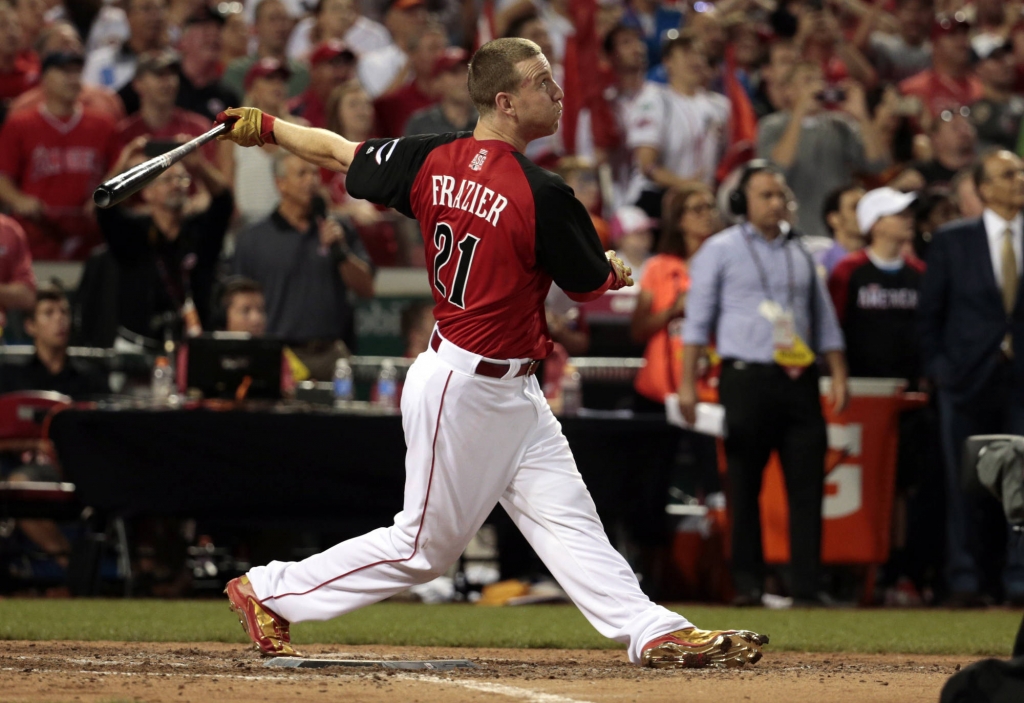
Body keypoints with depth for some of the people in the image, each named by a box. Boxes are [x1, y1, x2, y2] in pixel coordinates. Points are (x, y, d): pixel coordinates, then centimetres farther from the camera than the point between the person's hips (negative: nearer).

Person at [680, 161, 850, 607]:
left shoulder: (799, 253, 18)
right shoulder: (720, 250, 4)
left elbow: (824, 320, 20)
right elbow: (698, 320, 1)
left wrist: (839, 375, 9)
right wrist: (687, 383, -6)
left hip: (798, 381, 4)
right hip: (746, 377, -4)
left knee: (807, 485, -2)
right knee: (744, 484, -1)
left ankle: (807, 585, -3)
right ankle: (747, 582, 5)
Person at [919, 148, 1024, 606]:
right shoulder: (953, 241, 3)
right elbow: (930, 310, 5)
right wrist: (938, 365, -3)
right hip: (969, 376, -1)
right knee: (966, 487, 3)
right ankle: (965, 582, 8)